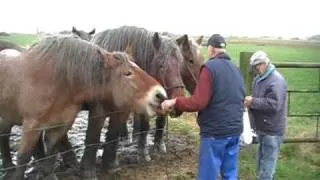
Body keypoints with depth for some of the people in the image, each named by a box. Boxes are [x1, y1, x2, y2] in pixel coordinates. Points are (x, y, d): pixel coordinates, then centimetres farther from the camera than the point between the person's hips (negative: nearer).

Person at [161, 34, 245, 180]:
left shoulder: (210, 67, -13)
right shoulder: (236, 69, 11)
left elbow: (198, 102, -20)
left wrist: (174, 102, -10)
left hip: (215, 132, -7)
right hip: (235, 130, 8)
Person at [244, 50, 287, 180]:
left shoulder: (276, 81, -20)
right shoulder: (259, 78, 9)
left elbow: (273, 105, -29)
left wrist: (253, 102, -23)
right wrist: (249, 101, -1)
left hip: (272, 130, -9)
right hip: (262, 127, 9)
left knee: (267, 163, 0)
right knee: (261, 159, 22)